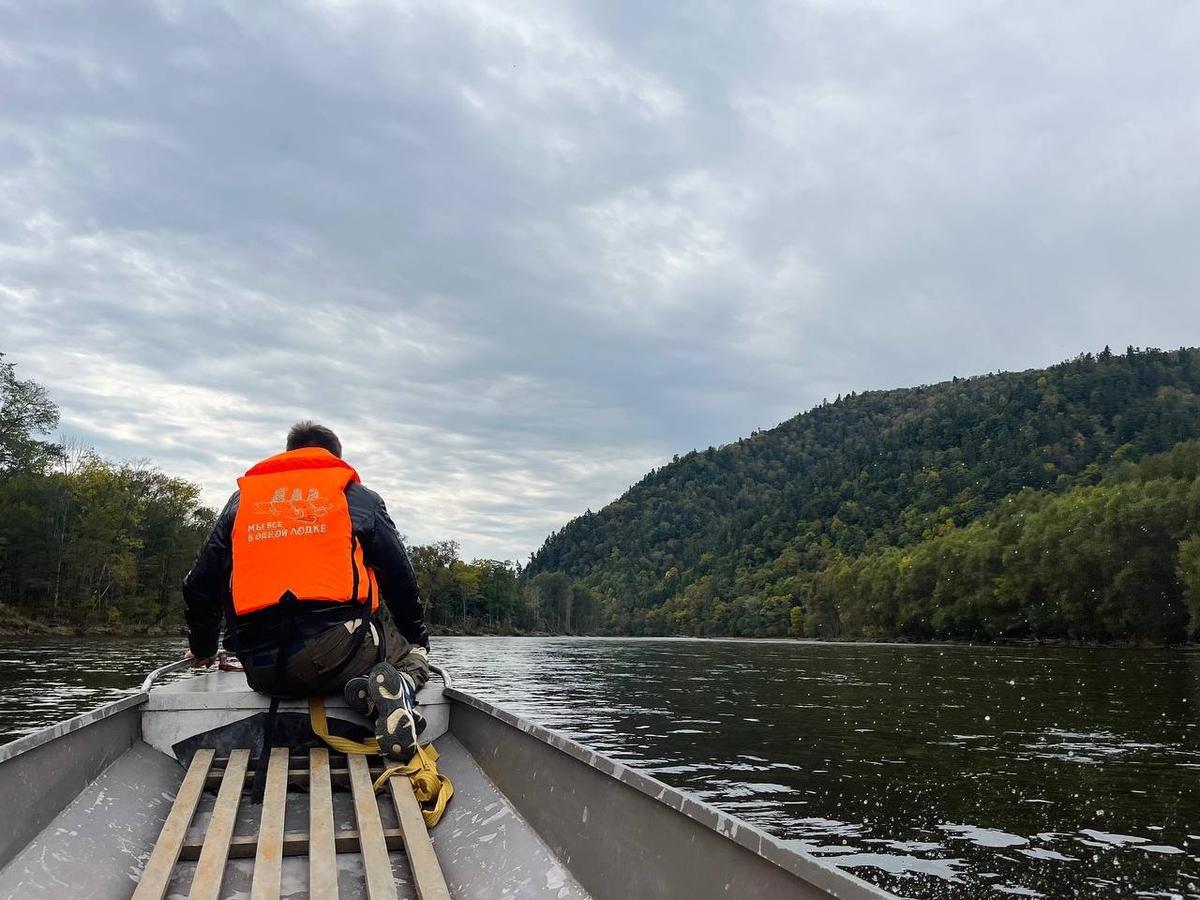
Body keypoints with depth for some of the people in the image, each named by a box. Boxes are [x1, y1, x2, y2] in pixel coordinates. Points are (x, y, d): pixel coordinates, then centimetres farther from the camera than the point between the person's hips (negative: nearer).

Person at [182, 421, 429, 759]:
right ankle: (397, 683, -16)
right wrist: (418, 639, 29)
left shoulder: (241, 499, 22)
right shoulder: (358, 497, 14)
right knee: (411, 652, 20)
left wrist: (202, 648, 39)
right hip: (338, 651, -3)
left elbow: (199, 586, 23)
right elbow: (400, 582, 14)